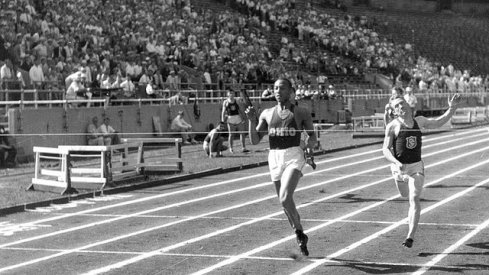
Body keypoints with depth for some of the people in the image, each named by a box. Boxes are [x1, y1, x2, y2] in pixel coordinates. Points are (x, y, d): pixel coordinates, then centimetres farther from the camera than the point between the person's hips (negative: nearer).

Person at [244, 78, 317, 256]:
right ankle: (301, 236, 27)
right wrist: (252, 120, -6)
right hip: (275, 158, 4)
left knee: (285, 198, -22)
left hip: (293, 157, -4)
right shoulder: (267, 114, 11)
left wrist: (309, 144, -12)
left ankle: (299, 232, -2)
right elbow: (255, 140, 8)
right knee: (285, 202, 9)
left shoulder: (301, 113, 4)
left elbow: (313, 138, 10)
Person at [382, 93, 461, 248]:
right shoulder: (392, 126, -7)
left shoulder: (419, 121, 6)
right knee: (406, 195, 18)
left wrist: (451, 109, 11)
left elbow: (438, 123, 23)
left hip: (416, 166, 1)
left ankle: (411, 236, -19)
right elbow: (385, 149, -10)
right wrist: (396, 163, -28)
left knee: (414, 199, -14)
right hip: (399, 167, -1)